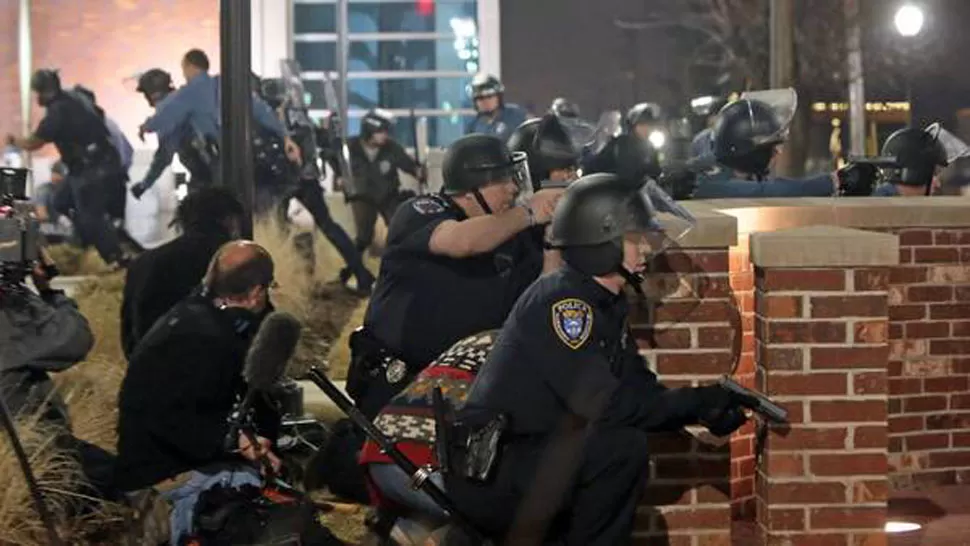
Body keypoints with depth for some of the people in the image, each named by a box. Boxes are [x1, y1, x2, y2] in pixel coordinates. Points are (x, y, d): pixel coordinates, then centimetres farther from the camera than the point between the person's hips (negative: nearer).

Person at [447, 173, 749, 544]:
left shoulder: (607, 307, 11)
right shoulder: (559, 301, -18)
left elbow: (643, 393, 9)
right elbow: (603, 405, -24)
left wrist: (713, 410, -7)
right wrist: (701, 402, -16)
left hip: (535, 454, 10)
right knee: (623, 446, -22)